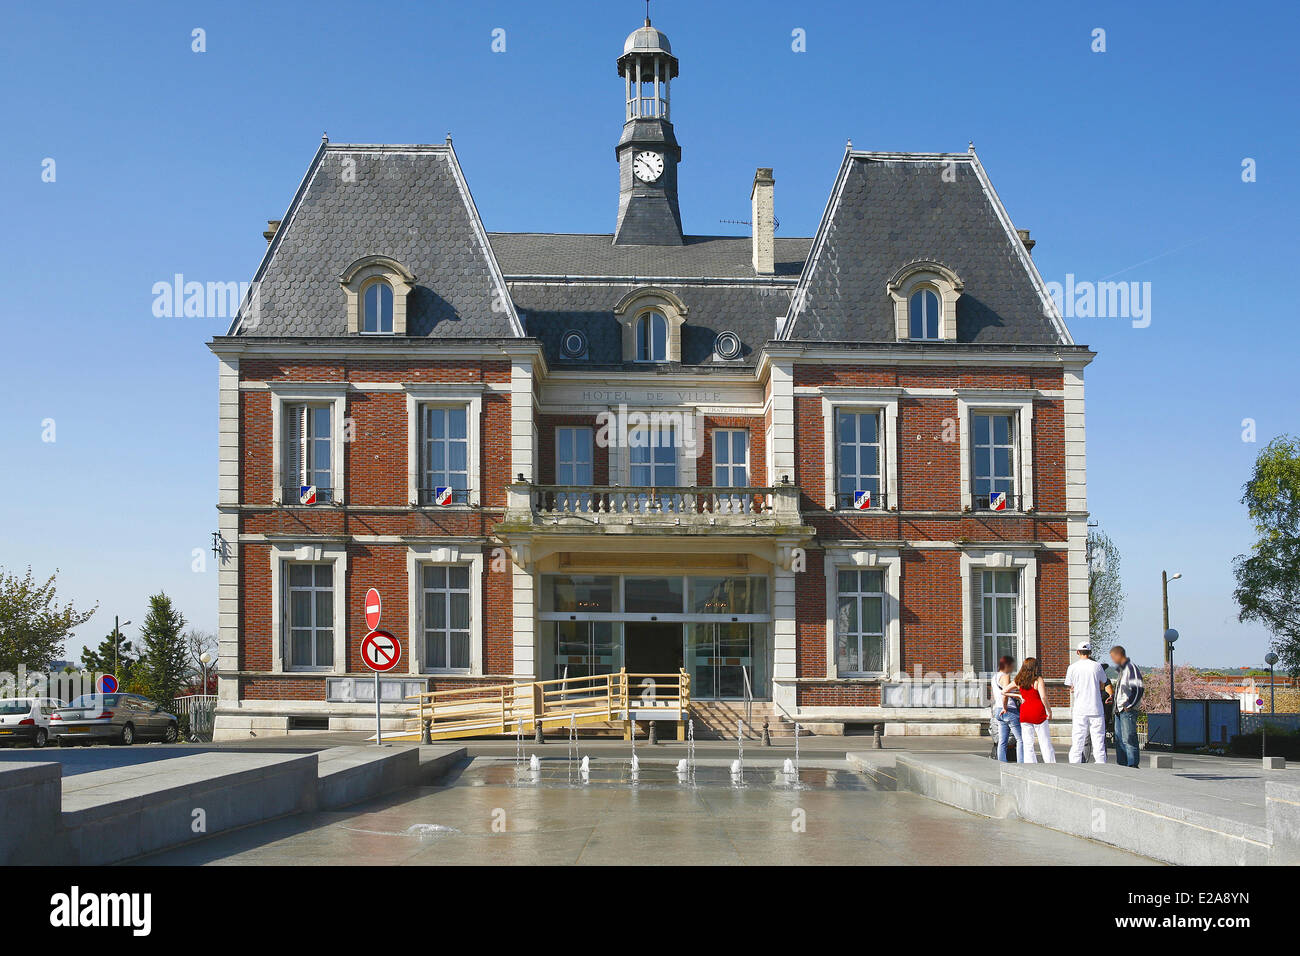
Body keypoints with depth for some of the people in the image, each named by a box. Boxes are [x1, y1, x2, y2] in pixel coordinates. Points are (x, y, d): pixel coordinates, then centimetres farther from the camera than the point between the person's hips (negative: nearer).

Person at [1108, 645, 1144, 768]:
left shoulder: (1131, 668, -12)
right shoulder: (1121, 669, 18)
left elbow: (1138, 689, -17)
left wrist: (1129, 705, -17)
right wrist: (1114, 696, 17)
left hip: (1128, 711, -10)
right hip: (1119, 711, 10)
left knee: (1128, 739, -10)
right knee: (1119, 739, 11)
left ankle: (1133, 765, -8)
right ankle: (1122, 764, 16)